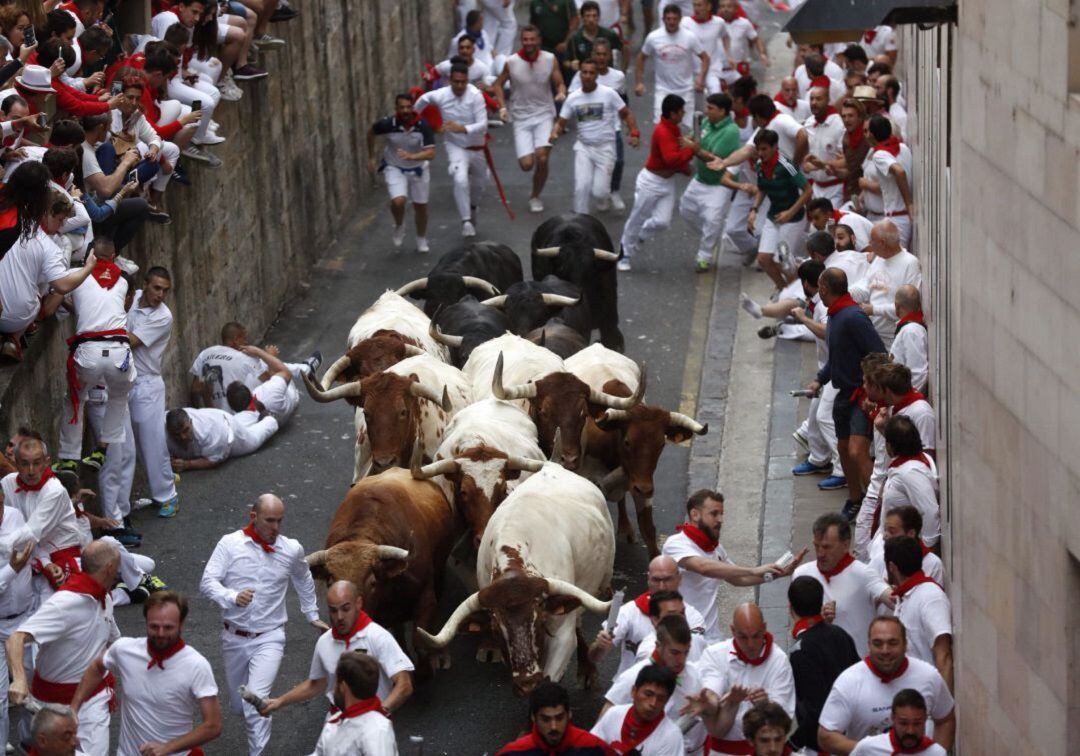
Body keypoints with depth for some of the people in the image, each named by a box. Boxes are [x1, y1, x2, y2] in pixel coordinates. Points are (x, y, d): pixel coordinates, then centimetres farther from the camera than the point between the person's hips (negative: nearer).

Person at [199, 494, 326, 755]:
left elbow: (304, 582, 21)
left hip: (269, 638, -1)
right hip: (234, 637, 1)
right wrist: (232, 597, -32)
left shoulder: (292, 550, 0)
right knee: (237, 705, 17)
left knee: (256, 703, -21)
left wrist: (312, 616, 28)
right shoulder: (230, 544, -7)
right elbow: (207, 582, -14)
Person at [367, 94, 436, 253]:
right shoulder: (387, 124, -23)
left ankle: (421, 240, 37)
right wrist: (371, 158, 5)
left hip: (418, 168, 1)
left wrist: (412, 156, -47)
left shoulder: (423, 126, -24)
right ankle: (399, 226, 11)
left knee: (420, 206, 11)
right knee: (398, 201, -23)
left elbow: (431, 153, -29)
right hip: (394, 168, -1)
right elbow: (371, 133, -1)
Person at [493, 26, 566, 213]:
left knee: (542, 158, -16)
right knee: (526, 164, -10)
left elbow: (559, 83, 4)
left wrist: (561, 93, -19)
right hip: (521, 118, 0)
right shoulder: (511, 62, -7)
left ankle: (535, 196, 10)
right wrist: (502, 107, -6)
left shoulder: (550, 59, -5)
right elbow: (499, 84, 7)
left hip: (544, 115, 0)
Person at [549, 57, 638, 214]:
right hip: (583, 147, 2)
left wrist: (634, 133, -15)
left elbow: (626, 114, 0)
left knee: (598, 192, -7)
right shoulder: (573, 98, 1)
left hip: (605, 148, -2)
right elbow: (561, 122, 6)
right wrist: (554, 133, -16)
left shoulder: (608, 94, -7)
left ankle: (603, 196, 32)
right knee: (581, 187, -14)